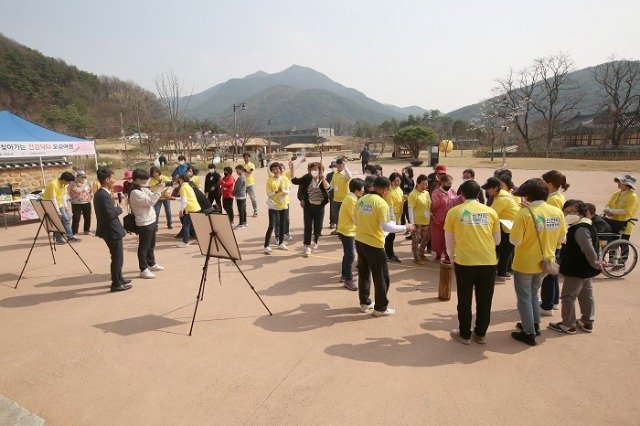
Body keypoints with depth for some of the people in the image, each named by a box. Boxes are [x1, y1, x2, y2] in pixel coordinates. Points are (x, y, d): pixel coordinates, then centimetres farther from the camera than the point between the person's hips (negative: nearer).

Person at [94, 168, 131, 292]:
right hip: (112, 231, -10)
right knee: (117, 257, 1)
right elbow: (111, 215, -26)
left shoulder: (99, 193, 9)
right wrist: (119, 208, -10)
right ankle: (116, 284, 12)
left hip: (109, 230, 10)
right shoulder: (104, 196, -22)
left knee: (117, 256, 21)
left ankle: (119, 278, 34)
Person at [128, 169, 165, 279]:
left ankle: (151, 264, 38)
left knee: (151, 245, 22)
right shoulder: (135, 193, -21)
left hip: (151, 220, 10)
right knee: (144, 247, 1)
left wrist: (159, 189, 0)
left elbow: (152, 196, 16)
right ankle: (143, 270, 10)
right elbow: (151, 201, -27)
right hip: (144, 224, -10)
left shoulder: (143, 189, 9)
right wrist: (159, 189, -25)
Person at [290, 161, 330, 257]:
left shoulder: (323, 180, -4)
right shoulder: (307, 178, -1)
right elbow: (294, 180, 0)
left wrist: (323, 178, -29)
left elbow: (328, 188, -23)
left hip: (319, 207, 0)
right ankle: (307, 247, 8)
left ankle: (315, 241, 38)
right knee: (308, 227, -1)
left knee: (318, 227, 9)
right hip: (308, 206, 0)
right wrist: (292, 169, -7)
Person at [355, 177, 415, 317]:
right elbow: (386, 227, -20)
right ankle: (380, 308, 16)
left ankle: (364, 303, 31)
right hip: (374, 245, -7)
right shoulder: (381, 203, -17)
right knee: (381, 277, 7)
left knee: (364, 274, 19)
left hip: (360, 242, 7)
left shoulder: (361, 200, 4)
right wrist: (405, 227, -9)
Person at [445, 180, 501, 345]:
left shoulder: (454, 212, 0)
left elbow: (449, 242, 5)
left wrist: (452, 258, 21)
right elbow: (497, 240, 11)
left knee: (465, 300, 13)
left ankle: (465, 334, 25)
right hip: (489, 262, 2)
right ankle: (480, 334, 30)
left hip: (464, 262, -2)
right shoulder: (490, 211, 5)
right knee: (484, 300, 16)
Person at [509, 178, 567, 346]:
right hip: (545, 263, 6)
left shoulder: (524, 213, -21)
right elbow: (561, 239, 4)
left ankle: (529, 334, 17)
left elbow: (515, 240, -21)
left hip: (524, 264, -6)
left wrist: (512, 233, -3)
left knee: (524, 297, 10)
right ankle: (535, 324, 36)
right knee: (533, 294, 26)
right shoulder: (557, 212, -4)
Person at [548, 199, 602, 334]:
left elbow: (589, 250, -29)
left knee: (568, 296, 0)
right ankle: (587, 322, 32)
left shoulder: (581, 229, -25)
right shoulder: (577, 226, 7)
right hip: (584, 270, 11)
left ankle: (568, 325, 10)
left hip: (576, 270, -11)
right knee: (586, 294, 19)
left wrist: (595, 264, -17)